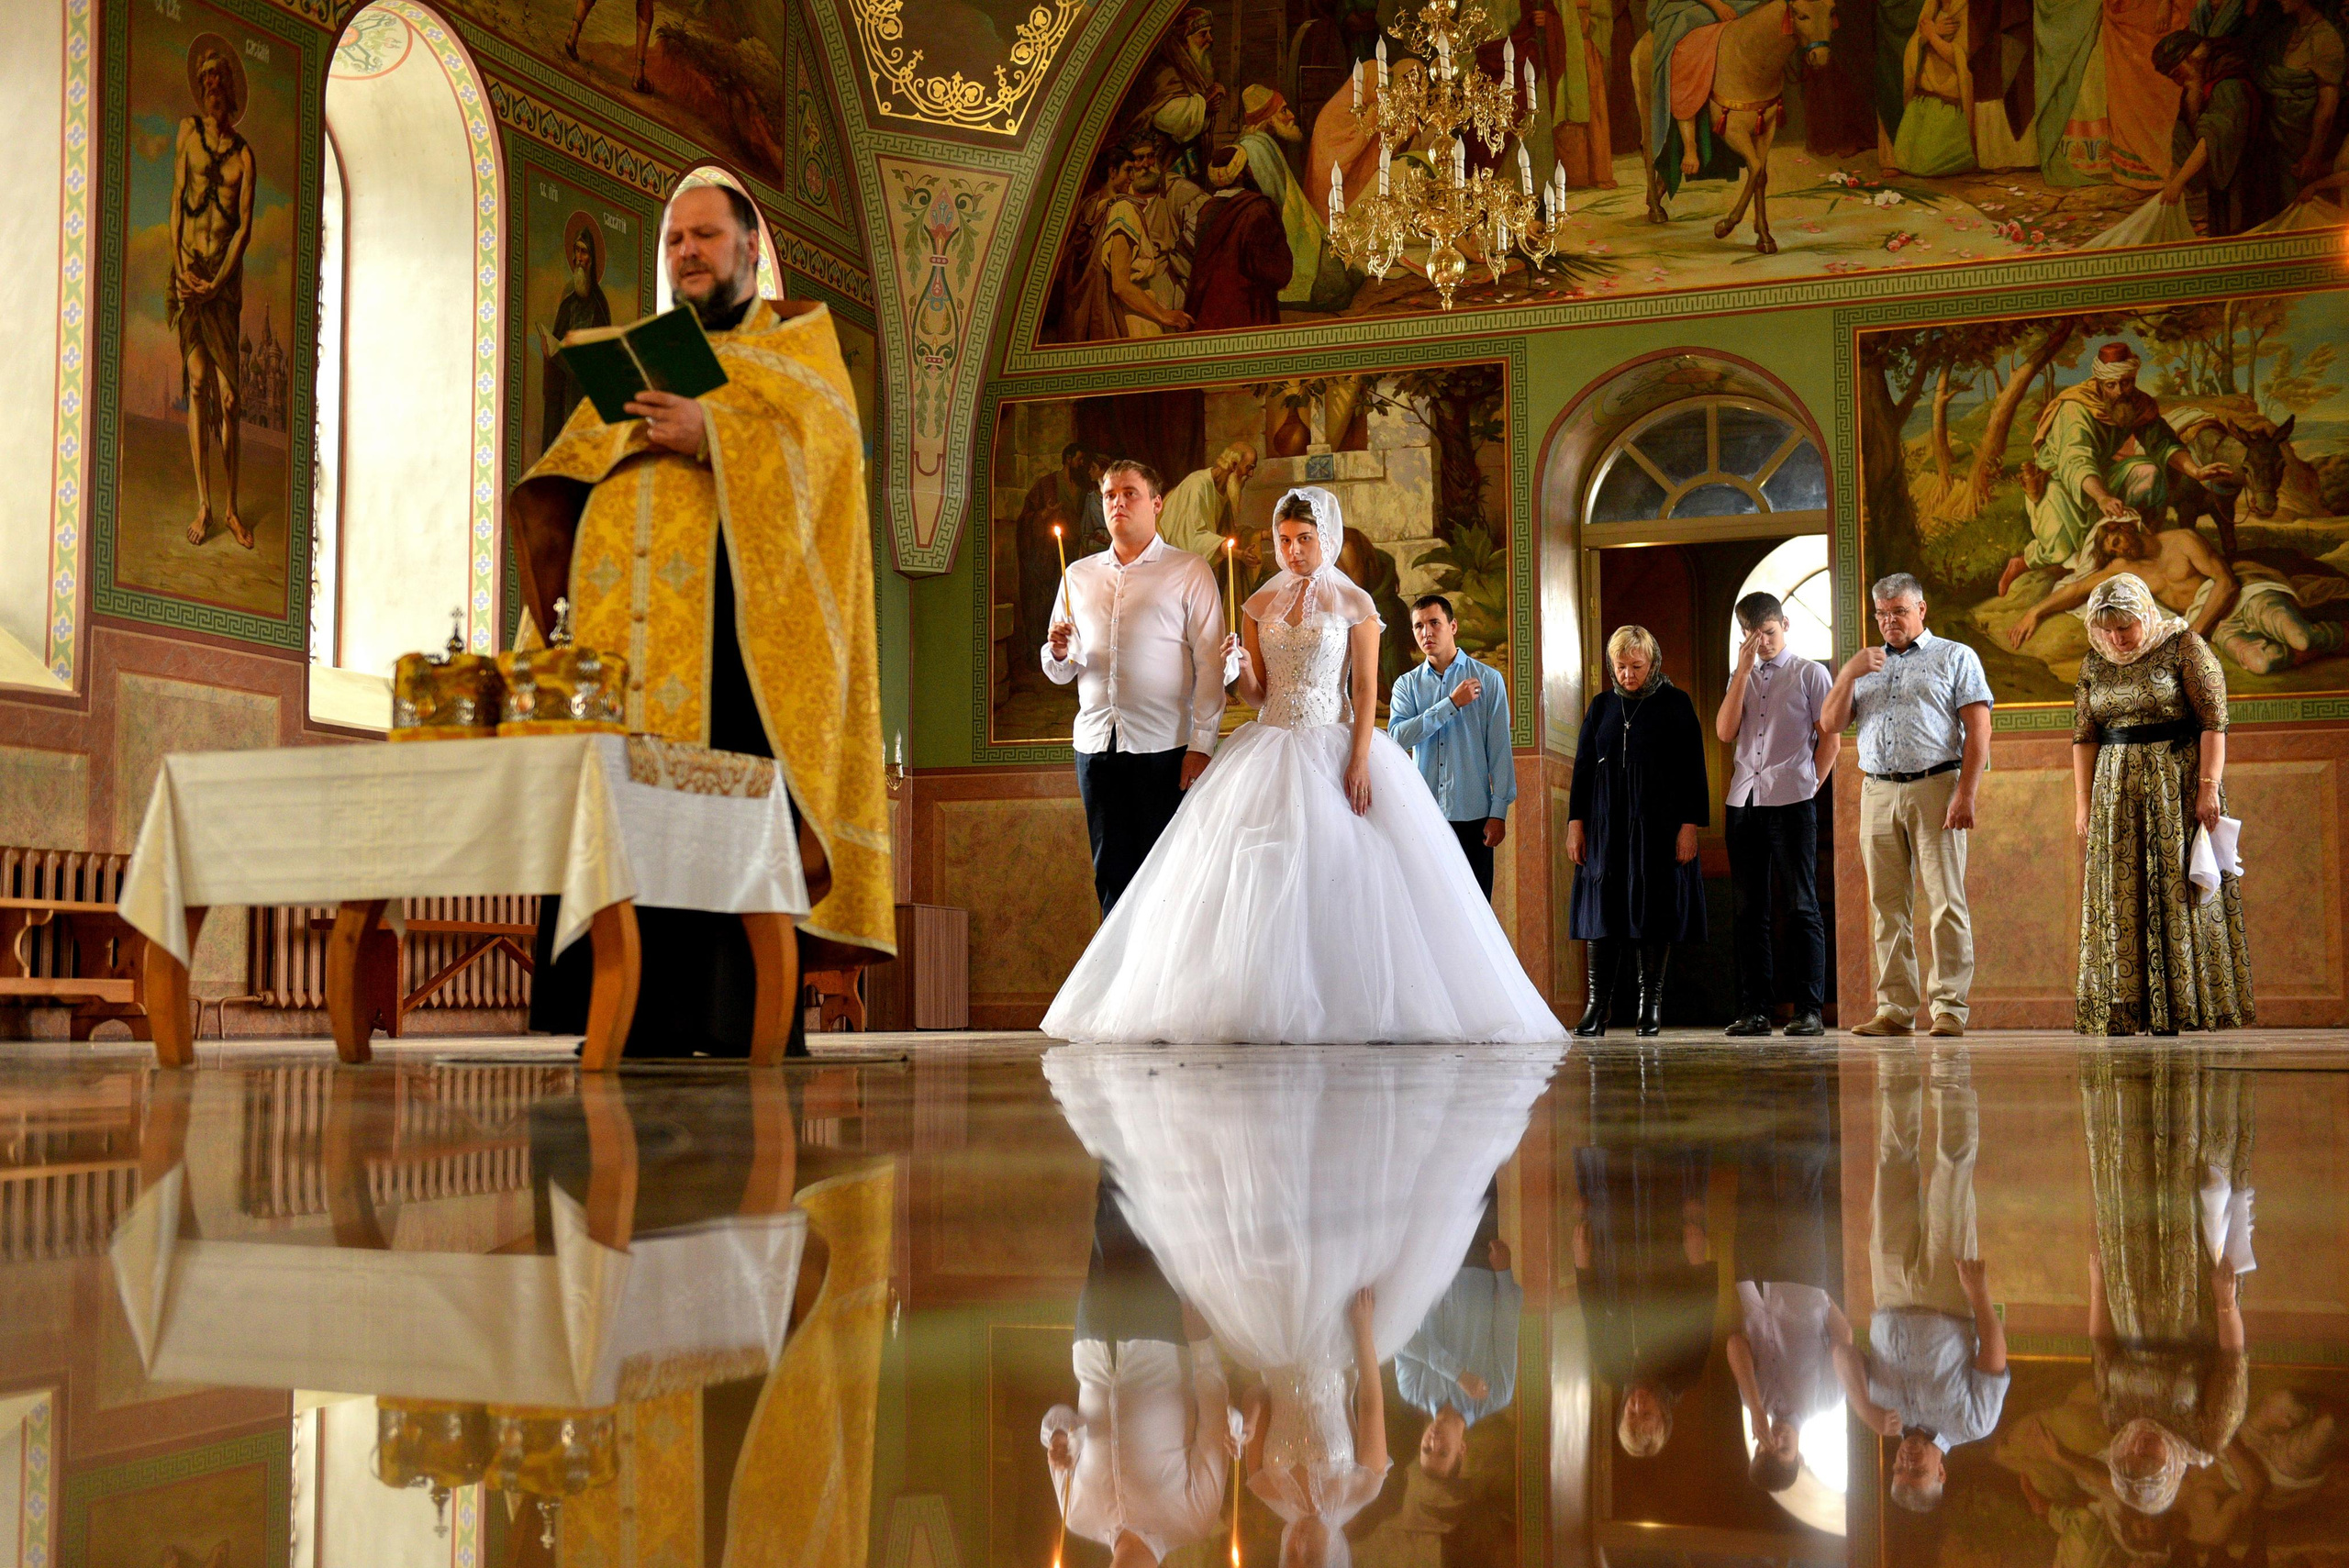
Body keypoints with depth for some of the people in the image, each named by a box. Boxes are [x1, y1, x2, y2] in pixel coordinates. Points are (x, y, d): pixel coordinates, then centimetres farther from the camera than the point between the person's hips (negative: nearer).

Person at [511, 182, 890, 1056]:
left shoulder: (799, 342, 14)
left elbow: (816, 446, -4)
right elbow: (572, 467, 20)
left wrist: (710, 437, -18)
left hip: (732, 597, -5)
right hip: (628, 608, 5)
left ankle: (751, 1013, -15)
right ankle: (648, 1011, -6)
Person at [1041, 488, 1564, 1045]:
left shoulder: (1354, 604, 3)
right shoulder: (1259, 607, 12)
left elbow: (1366, 690, -4)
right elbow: (1255, 694, 11)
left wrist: (1360, 762, -15)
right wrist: (1240, 665, -11)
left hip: (1335, 749, -3)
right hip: (1270, 750, 3)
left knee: (1342, 872, -11)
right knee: (1266, 879, -6)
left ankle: (1352, 1008, -7)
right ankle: (1272, 1009, -7)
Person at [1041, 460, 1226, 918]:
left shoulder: (1190, 572, 3)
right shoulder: (1078, 575, 16)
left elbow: (1210, 666, -3)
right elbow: (1059, 673, 17)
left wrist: (1201, 745, -12)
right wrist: (1059, 653, -6)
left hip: (1164, 746, -4)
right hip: (1097, 744, 4)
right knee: (1111, 872, 6)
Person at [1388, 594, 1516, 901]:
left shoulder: (1488, 680, 3)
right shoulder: (1406, 685, 8)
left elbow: (1500, 750, 1)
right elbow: (1398, 736, -10)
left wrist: (1499, 811, -5)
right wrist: (1452, 703, -14)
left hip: (1472, 815, -2)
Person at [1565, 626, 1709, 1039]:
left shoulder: (1675, 704, 2)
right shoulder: (1601, 706, 11)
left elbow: (1692, 770, 0)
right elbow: (1583, 768, 12)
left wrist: (1689, 825, -8)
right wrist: (1576, 822, 5)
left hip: (1659, 826, -2)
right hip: (1607, 825, 3)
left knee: (1655, 909, -1)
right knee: (1602, 908, -2)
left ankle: (1651, 1004, 6)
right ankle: (1598, 1005, -2)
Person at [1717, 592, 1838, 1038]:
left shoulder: (1810, 673, 5)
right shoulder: (1741, 677, 16)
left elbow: (1831, 739, 4)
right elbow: (1725, 732, 0)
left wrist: (1808, 785, 1)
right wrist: (1744, 669, -2)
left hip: (1791, 801, -4)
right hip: (1743, 801, 4)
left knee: (1801, 907, -5)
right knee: (1750, 909, 4)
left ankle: (1810, 1010, -3)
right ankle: (1754, 1010, 6)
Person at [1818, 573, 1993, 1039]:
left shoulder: (1955, 657, 8)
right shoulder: (1867, 666, 22)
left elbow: (1978, 729, -1)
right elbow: (1829, 725, 13)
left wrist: (1965, 794, -13)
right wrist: (1848, 674, -1)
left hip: (1935, 787, -4)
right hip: (1877, 792, 4)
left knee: (1945, 903, -7)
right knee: (1887, 906, 2)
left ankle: (1949, 1008, -6)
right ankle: (1894, 1009, 5)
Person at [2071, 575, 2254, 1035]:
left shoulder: (2184, 648, -4)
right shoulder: (2095, 664, 10)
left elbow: (2214, 719, -9)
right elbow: (2084, 735, 10)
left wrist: (2208, 786, -16)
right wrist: (2083, 803, 4)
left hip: (2177, 785, -4)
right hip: (2116, 791, 4)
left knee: (2178, 888, -5)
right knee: (2118, 894, 0)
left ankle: (2180, 1007, -2)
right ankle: (2122, 1011, 1)